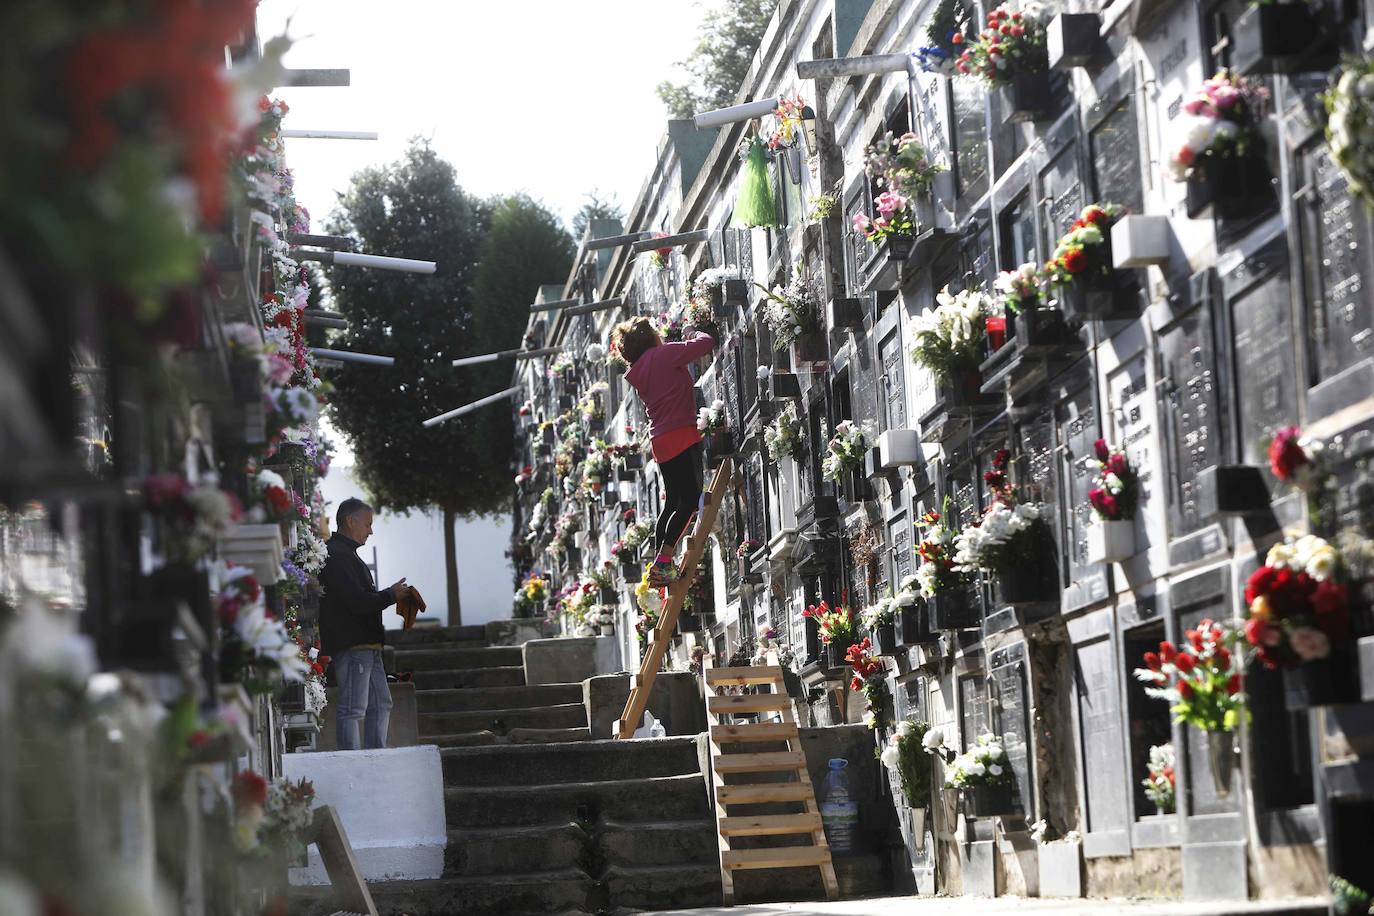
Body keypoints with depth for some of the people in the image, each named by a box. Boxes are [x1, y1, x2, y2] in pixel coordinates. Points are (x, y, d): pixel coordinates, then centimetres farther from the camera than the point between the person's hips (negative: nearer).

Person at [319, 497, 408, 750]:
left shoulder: (346, 554, 22)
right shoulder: (336, 556, -13)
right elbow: (357, 601, -21)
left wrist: (390, 596, 9)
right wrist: (391, 595, -8)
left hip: (367, 646, 11)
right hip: (352, 646, -11)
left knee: (381, 705, 14)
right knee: (353, 709, -10)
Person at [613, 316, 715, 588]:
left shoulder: (638, 373, 16)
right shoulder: (663, 354, -6)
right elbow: (706, 343, -11)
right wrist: (694, 334, 12)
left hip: (660, 441, 8)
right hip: (681, 434, -8)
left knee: (672, 502, 16)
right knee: (689, 501, -10)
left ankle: (658, 565, 15)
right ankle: (663, 562, -18)